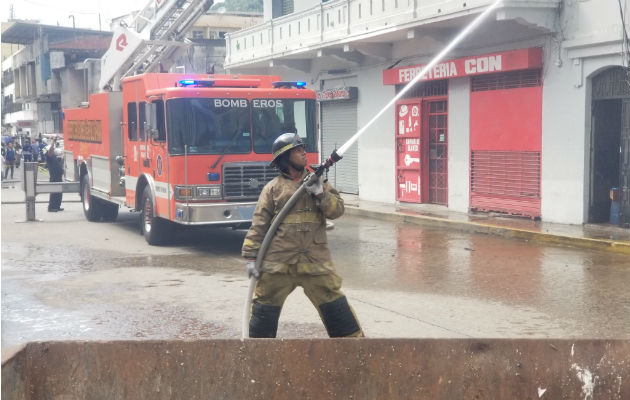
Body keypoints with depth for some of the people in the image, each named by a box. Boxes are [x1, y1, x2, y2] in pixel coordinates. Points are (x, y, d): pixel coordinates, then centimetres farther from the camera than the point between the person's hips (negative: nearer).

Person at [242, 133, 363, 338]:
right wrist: (251, 257, -4)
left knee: (334, 302, 3)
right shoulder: (273, 188, 3)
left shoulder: (318, 182, 11)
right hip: (278, 260, -1)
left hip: (315, 260, 1)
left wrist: (320, 193, -13)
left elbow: (337, 210, 3)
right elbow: (258, 225, 1)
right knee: (264, 306, 6)